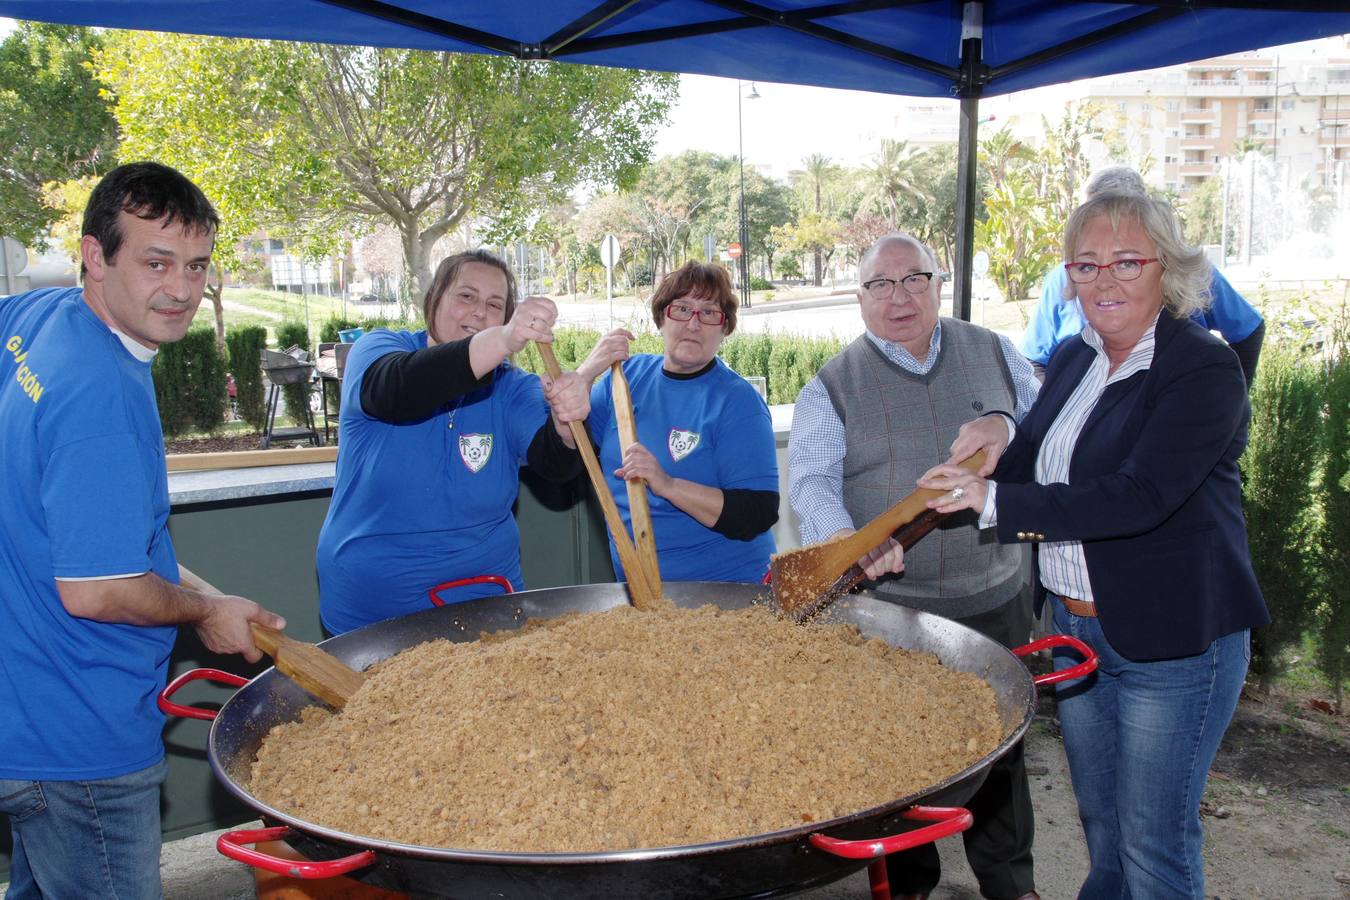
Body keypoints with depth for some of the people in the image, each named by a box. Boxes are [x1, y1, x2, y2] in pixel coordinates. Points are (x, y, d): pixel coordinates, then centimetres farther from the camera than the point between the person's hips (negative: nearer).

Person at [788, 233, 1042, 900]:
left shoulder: (994, 356, 5)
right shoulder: (832, 387, -4)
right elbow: (811, 483, -15)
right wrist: (851, 541, -32)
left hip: (993, 597, 3)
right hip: (888, 605, -2)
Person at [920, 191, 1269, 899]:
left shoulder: (1204, 369, -17)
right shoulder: (1075, 358, 7)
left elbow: (1138, 496, -29)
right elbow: (1046, 469, 15)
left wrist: (998, 502, -27)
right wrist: (1003, 437, -8)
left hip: (1171, 639, -7)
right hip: (1075, 627, 7)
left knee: (1154, 841, 6)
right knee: (1098, 820, 22)